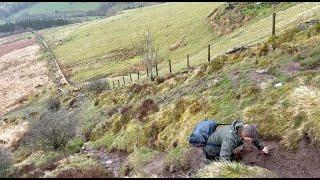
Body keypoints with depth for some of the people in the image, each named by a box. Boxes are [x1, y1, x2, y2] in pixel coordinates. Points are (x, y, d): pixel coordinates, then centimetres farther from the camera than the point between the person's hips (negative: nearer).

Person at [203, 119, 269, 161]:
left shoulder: (244, 129, -19)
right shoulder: (230, 138, -44)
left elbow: (254, 137, 6)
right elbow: (224, 159, -49)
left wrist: (262, 148, 23)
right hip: (212, 149, -8)